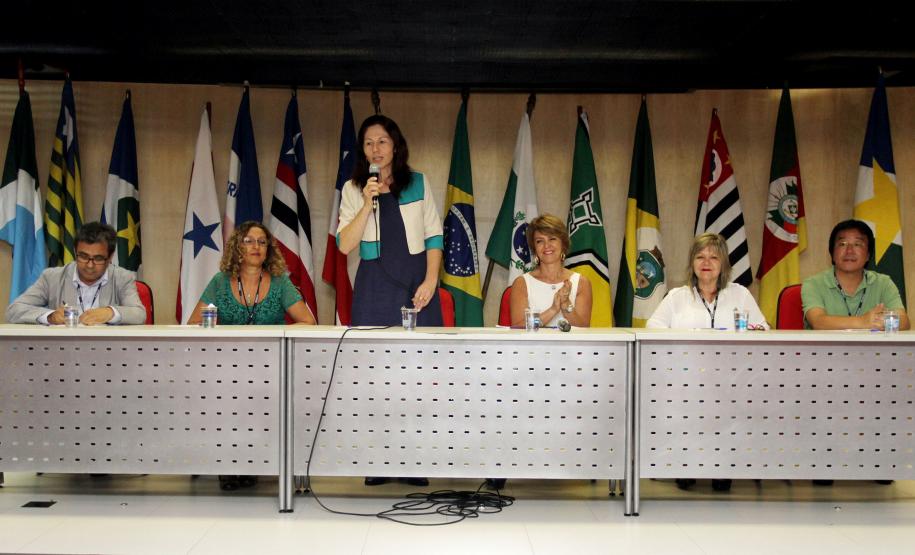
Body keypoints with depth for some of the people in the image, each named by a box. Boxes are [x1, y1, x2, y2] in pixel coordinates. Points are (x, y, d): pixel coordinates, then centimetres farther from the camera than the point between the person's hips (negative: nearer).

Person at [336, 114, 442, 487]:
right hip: (374, 285, 0)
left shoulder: (418, 183, 8)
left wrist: (431, 280, -5)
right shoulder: (353, 189, 6)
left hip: (416, 283, 0)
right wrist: (368, 203, -12)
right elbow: (345, 244, -3)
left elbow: (434, 236, 7)